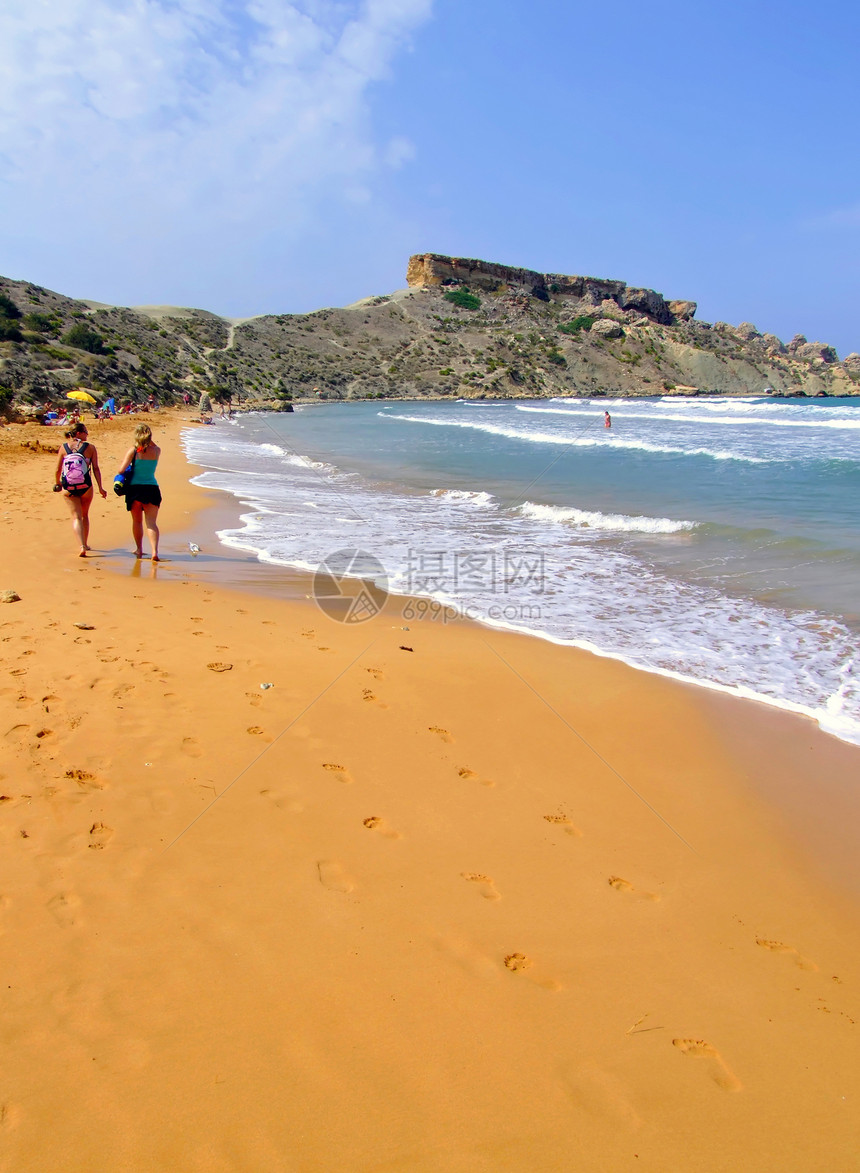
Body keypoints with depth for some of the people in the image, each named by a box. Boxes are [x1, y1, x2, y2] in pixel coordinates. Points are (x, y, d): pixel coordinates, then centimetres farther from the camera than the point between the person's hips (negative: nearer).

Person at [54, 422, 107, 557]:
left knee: (76, 517, 3)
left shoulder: (63, 448, 2)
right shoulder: (90, 447, -1)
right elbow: (96, 469, -4)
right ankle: (85, 544, 28)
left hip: (68, 486, 0)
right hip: (85, 485, 0)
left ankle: (82, 546, -14)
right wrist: (100, 488, 0)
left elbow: (58, 470, 3)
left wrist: (57, 484, 20)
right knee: (85, 515, 20)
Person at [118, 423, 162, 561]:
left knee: (137, 521, 16)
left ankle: (139, 549, 25)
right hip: (152, 488, 1)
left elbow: (121, 470, -11)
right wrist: (148, 439, 15)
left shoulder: (133, 451, -8)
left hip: (135, 488, -1)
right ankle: (154, 551, -17)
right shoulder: (156, 451, 1)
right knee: (151, 522, -1)